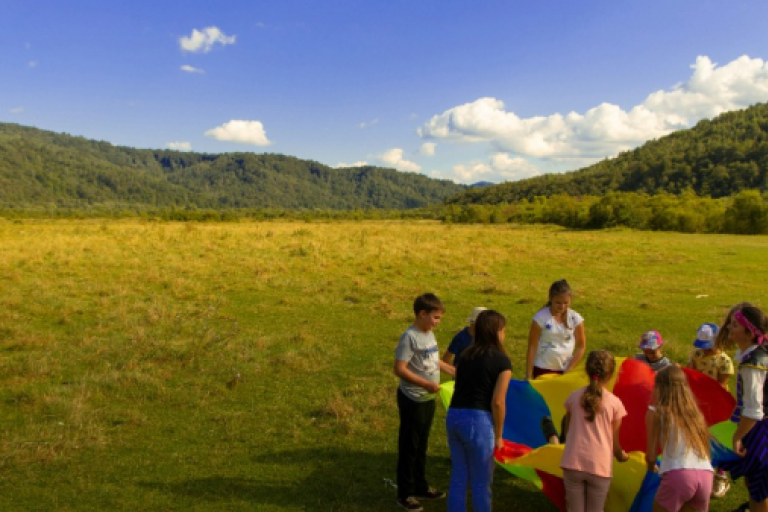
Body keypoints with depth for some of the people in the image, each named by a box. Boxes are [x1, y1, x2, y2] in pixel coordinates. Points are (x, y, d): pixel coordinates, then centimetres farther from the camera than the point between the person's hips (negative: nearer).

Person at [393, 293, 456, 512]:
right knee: (409, 447, 5)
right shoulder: (410, 337, -20)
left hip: (428, 400, 8)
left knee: (422, 445, 20)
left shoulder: (429, 334, 6)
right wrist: (426, 384, -27)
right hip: (413, 400, -8)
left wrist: (454, 371, 14)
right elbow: (399, 369, -24)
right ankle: (405, 494, 18)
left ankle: (421, 487, 35)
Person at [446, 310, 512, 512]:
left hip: (453, 416, 6)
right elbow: (497, 402, -9)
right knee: (481, 481, 10)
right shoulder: (502, 361, -5)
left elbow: (460, 388, 7)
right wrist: (498, 436, 0)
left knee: (458, 477, 18)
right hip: (477, 420, -6)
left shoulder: (466, 355, 13)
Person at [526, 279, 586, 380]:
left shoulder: (575, 318, -5)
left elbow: (581, 346, 2)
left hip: (566, 369, 3)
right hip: (543, 369, -2)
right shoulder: (541, 317, -13)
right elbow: (532, 346, -8)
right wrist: (528, 376, -8)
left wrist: (569, 371, -5)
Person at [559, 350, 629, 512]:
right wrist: (622, 455, 23)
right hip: (600, 466, -1)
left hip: (572, 463, 1)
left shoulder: (574, 396, 2)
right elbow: (614, 441, 3)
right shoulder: (615, 403, -4)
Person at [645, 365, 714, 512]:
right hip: (706, 475, 5)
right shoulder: (694, 411, 20)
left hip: (678, 474, -5)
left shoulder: (655, 412, 7)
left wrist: (651, 467, 29)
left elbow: (651, 455, 7)